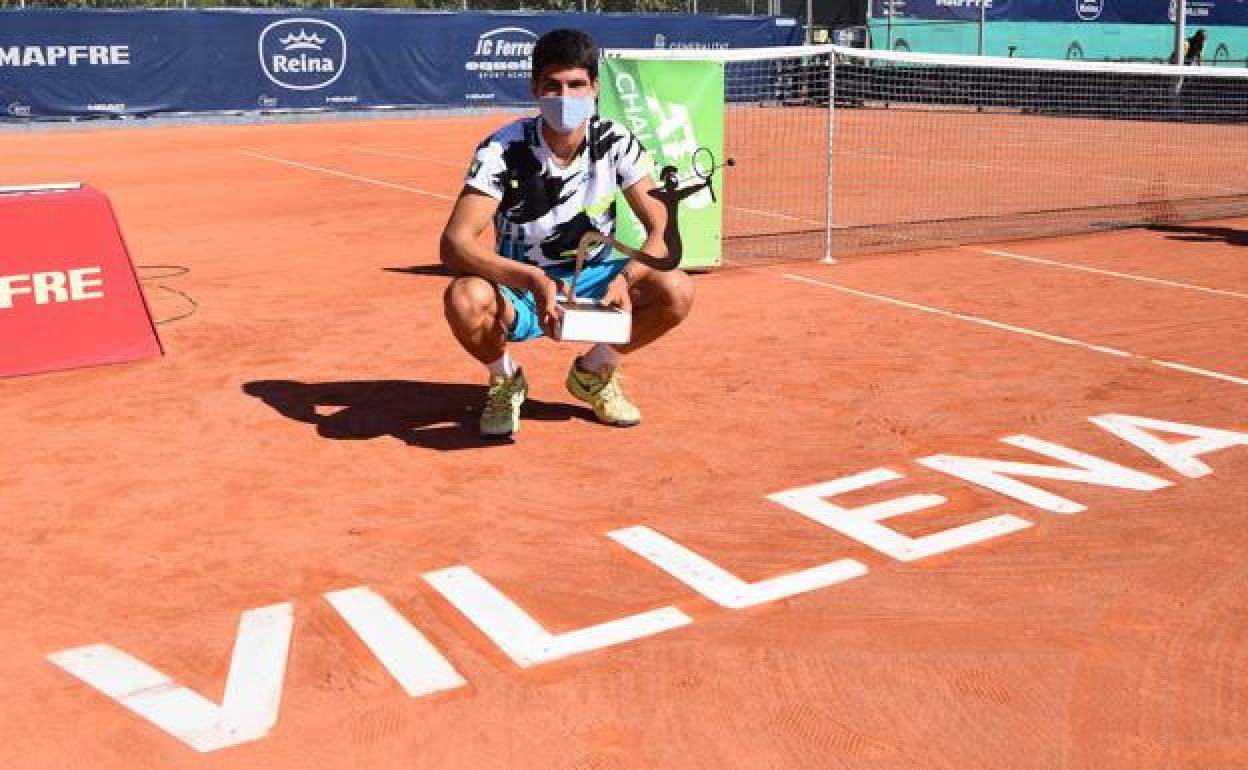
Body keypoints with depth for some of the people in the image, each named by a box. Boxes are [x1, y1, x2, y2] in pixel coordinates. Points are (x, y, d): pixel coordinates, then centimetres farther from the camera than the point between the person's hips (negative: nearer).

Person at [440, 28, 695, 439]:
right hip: (519, 286, -3)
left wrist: (626, 278, -35)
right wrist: (533, 279, -43)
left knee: (677, 290, -23)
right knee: (464, 299, -36)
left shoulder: (616, 143, -12)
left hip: (592, 281, 3)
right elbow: (454, 243, -29)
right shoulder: (503, 150, -20)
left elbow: (662, 230, -14)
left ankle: (594, 372, 6)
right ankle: (505, 380, 1)